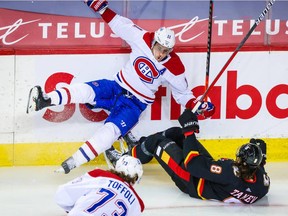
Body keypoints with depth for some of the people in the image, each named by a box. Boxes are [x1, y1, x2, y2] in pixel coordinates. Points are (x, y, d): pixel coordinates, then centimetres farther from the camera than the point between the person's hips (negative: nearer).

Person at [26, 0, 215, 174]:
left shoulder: (174, 68, -11)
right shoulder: (143, 39, -10)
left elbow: (182, 94, 0)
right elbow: (121, 24, -2)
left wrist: (197, 105, -16)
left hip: (136, 103, -2)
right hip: (117, 87, 2)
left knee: (112, 130, -27)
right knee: (88, 92, -28)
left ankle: (75, 161, -31)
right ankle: (45, 100, -42)